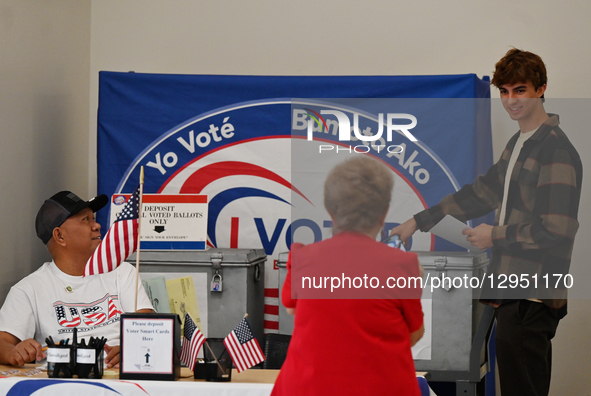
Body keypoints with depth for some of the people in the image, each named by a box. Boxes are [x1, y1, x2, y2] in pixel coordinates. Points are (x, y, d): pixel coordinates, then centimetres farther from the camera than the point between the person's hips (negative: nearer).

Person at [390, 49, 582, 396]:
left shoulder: (556, 151, -14)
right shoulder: (518, 144, 18)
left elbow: (557, 230, -20)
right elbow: (483, 192, 28)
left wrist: (497, 236, -9)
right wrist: (420, 221, 27)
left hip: (531, 299, -10)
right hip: (515, 293, 10)